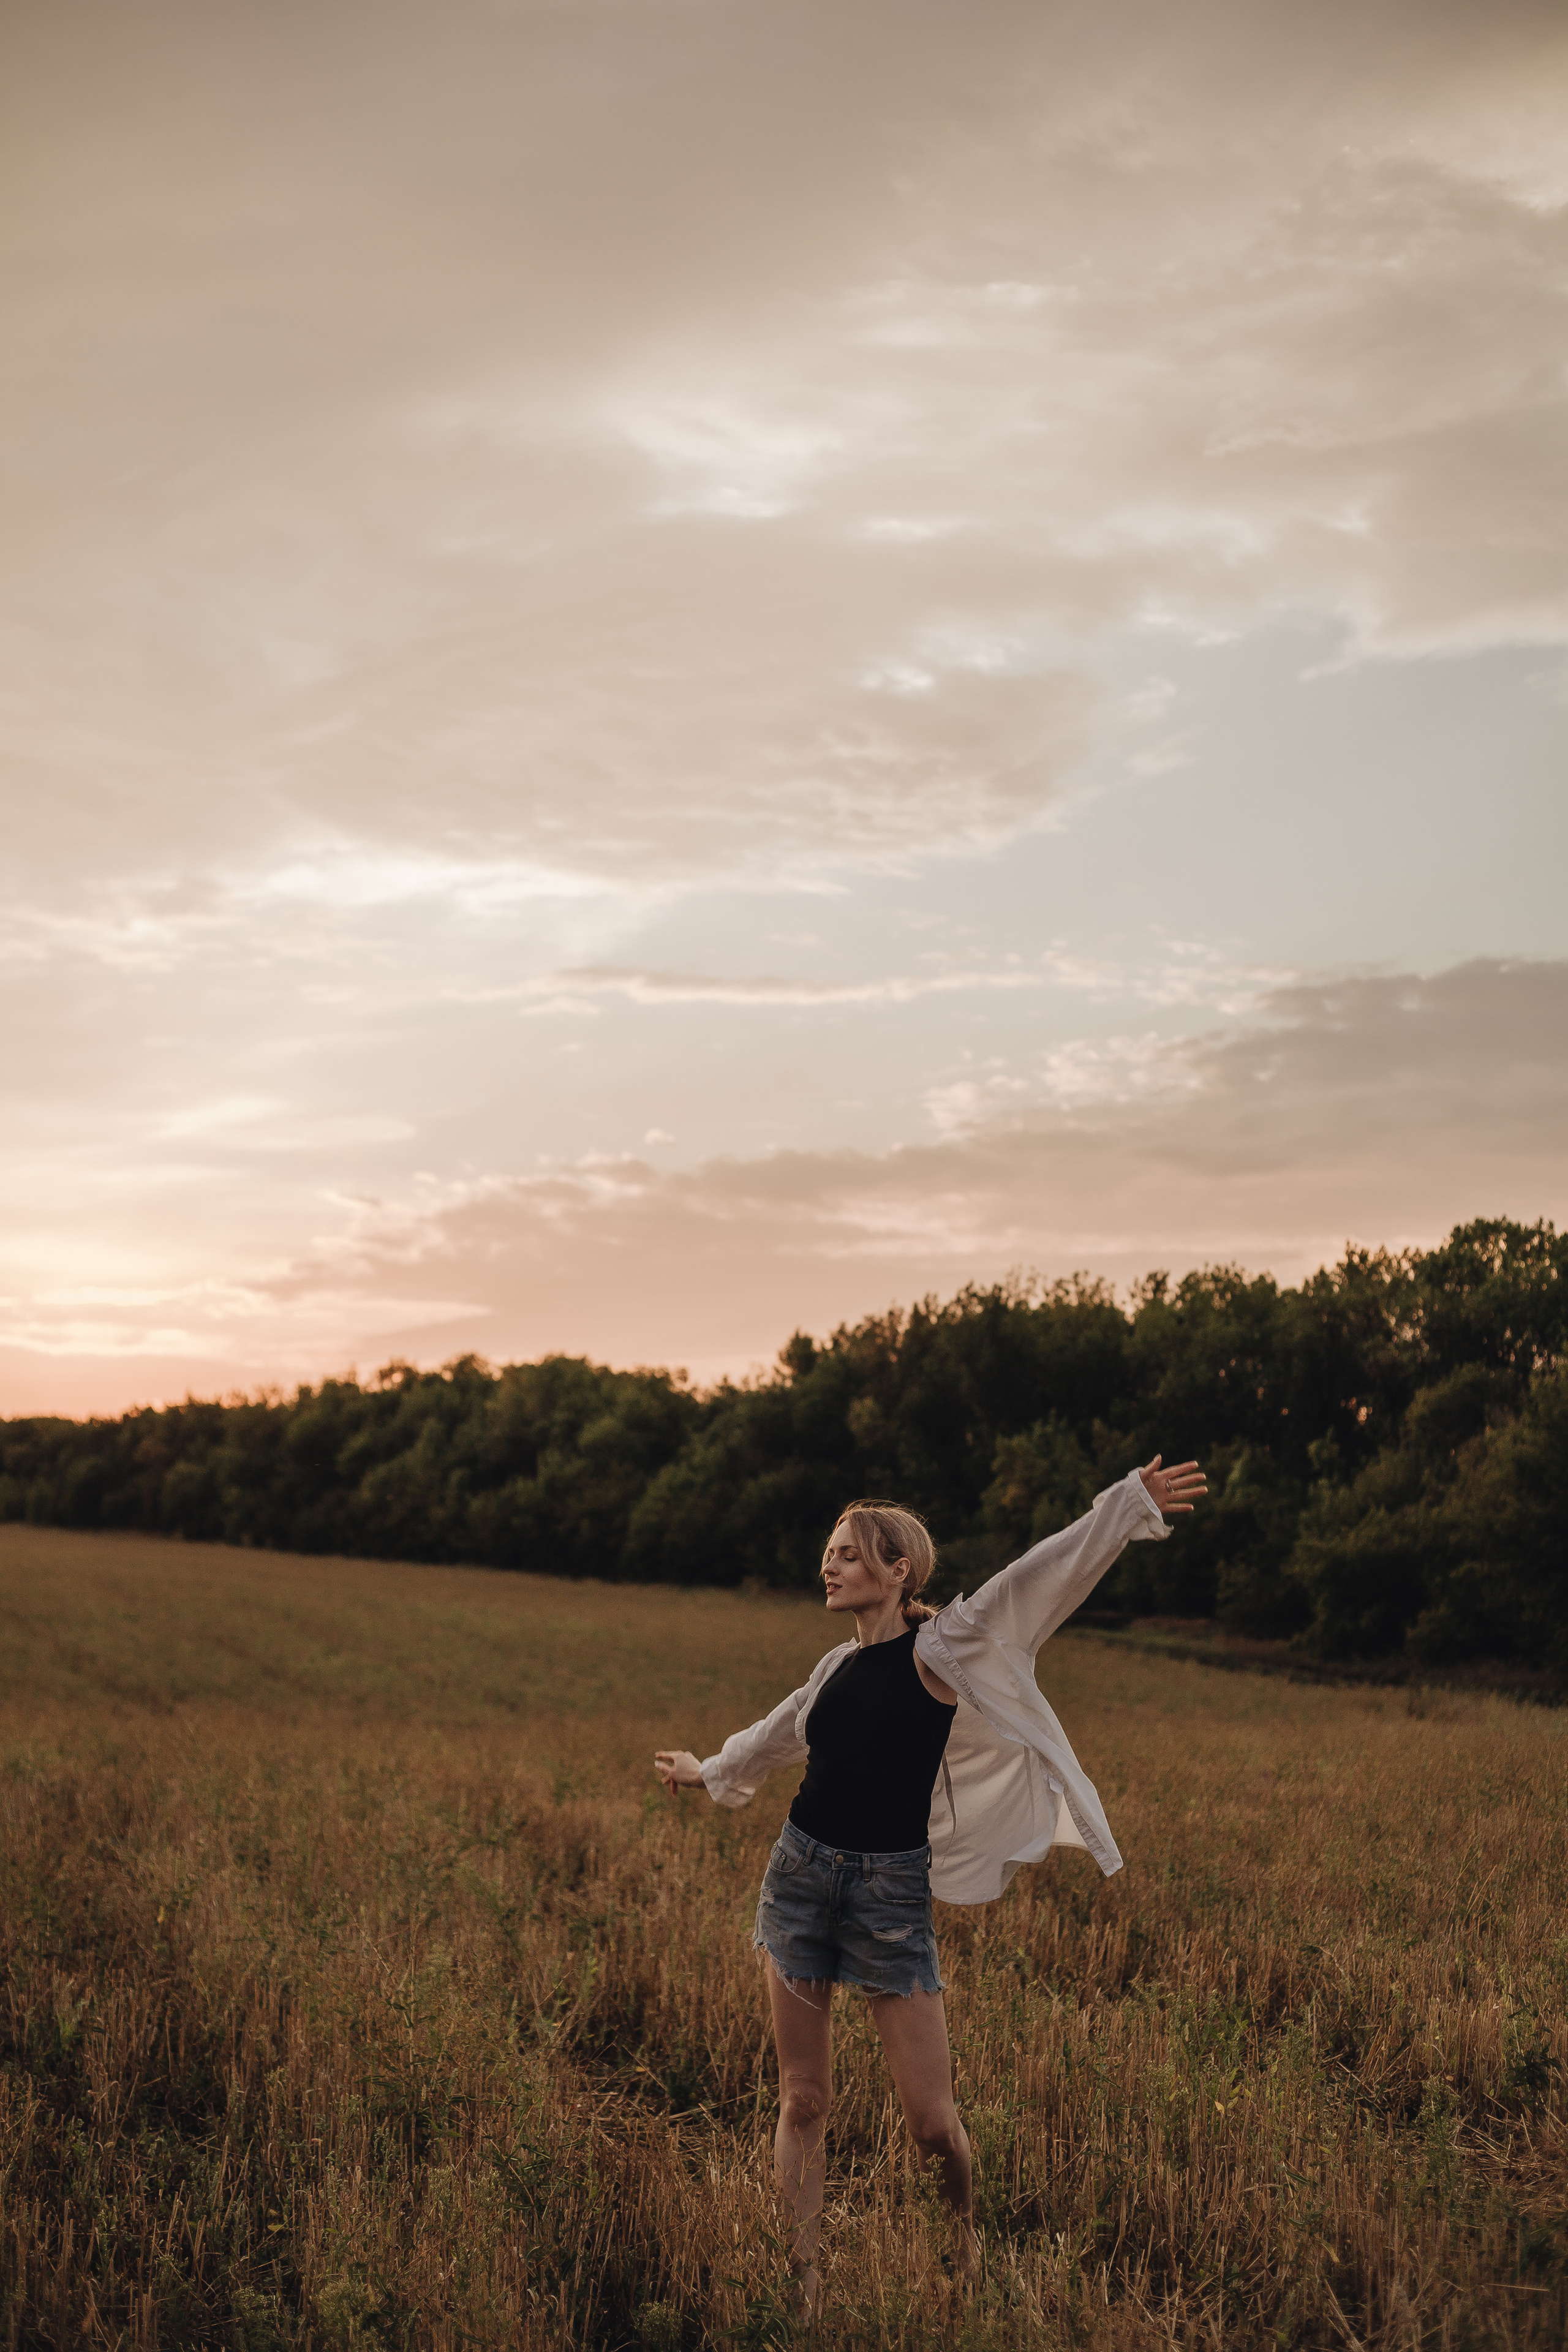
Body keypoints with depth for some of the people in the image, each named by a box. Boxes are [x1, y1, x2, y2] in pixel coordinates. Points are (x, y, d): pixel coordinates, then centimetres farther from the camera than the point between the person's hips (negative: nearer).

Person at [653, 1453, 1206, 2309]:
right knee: (803, 2099, 6)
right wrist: (708, 1771, 47)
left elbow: (1046, 1573, -13)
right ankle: (801, 2284, 15)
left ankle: (967, 2249, 27)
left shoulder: (940, 1649, -7)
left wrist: (1131, 1502, -20)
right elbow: (777, 1735, 31)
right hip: (802, 1874, 5)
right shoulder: (838, 1666, 10)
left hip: (893, 1892, -5)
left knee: (931, 2120, -2)